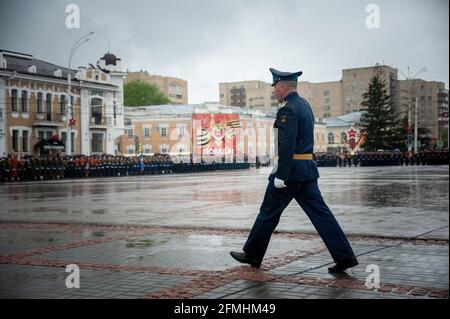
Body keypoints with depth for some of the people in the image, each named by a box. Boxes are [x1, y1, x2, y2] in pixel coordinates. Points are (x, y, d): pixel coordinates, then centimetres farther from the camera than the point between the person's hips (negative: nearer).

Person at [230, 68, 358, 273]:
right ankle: (344, 256, 0)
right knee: (320, 212, 5)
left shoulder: (287, 109, -15)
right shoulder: (304, 104, 15)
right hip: (308, 169, 9)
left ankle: (253, 255, 19)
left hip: (290, 170, -9)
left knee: (269, 213, 6)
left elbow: (287, 146, -22)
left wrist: (280, 175, -22)